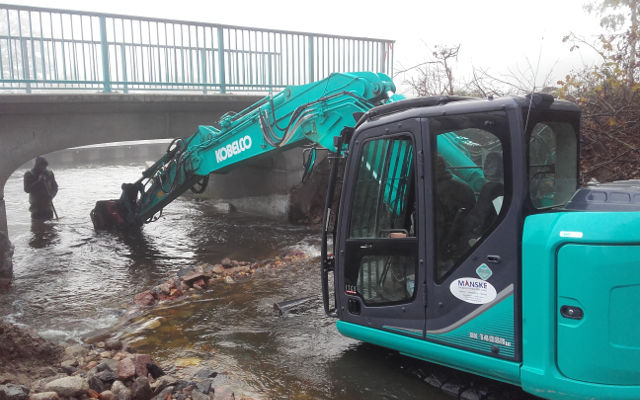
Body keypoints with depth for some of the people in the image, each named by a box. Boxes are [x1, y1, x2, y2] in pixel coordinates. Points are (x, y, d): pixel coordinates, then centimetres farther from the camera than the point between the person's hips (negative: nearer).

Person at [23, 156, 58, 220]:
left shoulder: (49, 174, 6)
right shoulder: (29, 175, -3)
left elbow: (55, 187, 10)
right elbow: (27, 189, -11)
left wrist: (51, 195, -10)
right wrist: (38, 181, -20)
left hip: (48, 206, 3)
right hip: (36, 207, -3)